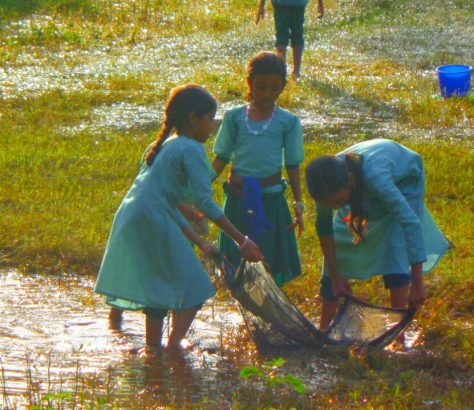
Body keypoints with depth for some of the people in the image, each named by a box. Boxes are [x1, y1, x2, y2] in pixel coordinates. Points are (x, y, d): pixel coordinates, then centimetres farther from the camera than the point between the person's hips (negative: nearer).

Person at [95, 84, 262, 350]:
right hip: (153, 223, -9)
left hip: (129, 223, 9)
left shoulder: (165, 146, 23)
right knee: (194, 289, 1)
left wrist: (199, 242, 24)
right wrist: (242, 242, -11)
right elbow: (206, 203, -14)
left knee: (159, 288, 24)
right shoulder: (191, 149, -6)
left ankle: (154, 347, 29)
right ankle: (174, 347, -1)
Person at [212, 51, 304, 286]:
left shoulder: (287, 122, 0)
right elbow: (222, 158, 7)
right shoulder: (234, 117, 2)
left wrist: (298, 204, 0)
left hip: (270, 198, -1)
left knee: (270, 261, 2)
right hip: (238, 197, 1)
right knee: (237, 260, 6)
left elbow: (292, 166, 4)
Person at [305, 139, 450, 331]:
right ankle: (323, 330, 14)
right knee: (337, 249, 0)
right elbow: (324, 226, -14)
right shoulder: (329, 182, -31)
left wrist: (417, 284, -45)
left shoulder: (374, 176, -47)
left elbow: (410, 221, -46)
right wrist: (335, 276, -14)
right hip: (363, 193, 5)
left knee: (395, 252, -22)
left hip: (403, 180, -5)